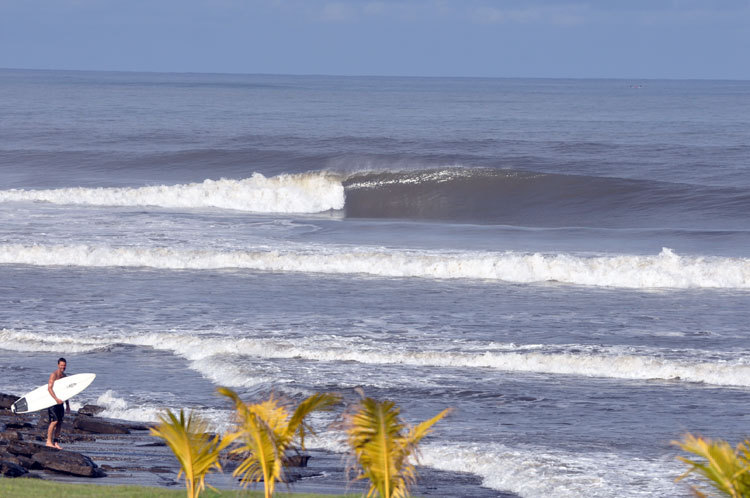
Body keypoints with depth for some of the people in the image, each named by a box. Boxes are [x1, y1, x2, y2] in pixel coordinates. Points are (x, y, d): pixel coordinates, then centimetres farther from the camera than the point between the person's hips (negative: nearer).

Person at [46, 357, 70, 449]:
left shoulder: (64, 376, 14)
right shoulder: (54, 375, -10)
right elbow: (49, 388, -20)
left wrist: (67, 405, 21)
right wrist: (56, 399, -31)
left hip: (60, 401, 7)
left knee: (60, 422, 5)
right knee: (54, 421, -13)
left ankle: (55, 442, 10)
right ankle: (49, 441, -8)